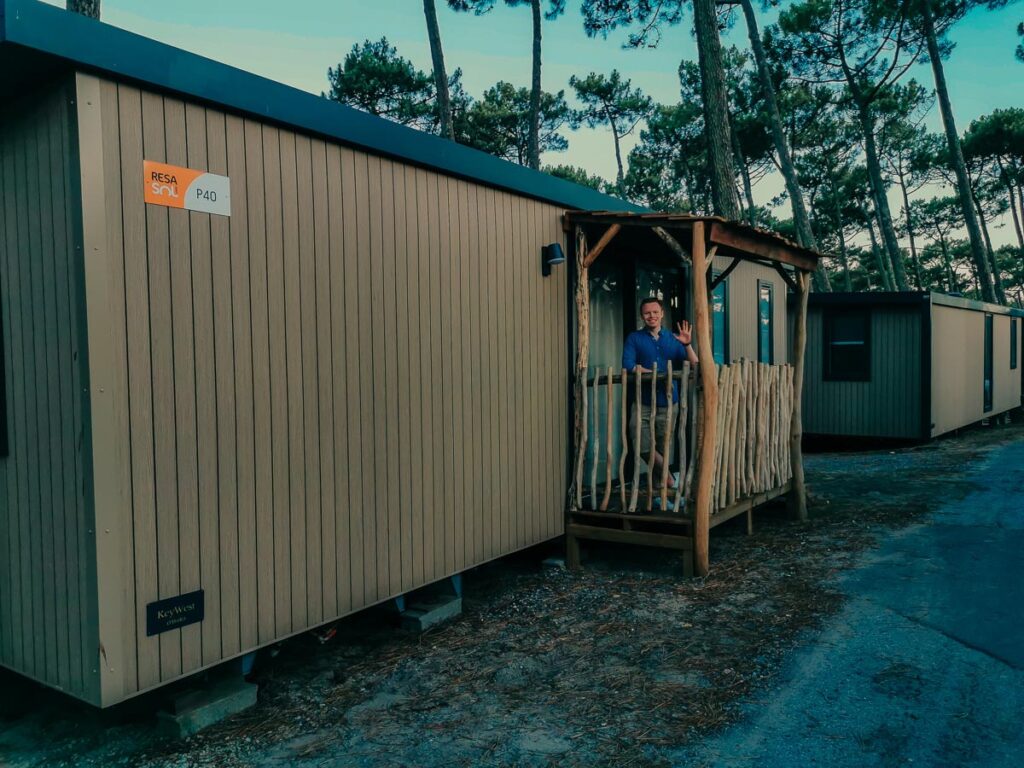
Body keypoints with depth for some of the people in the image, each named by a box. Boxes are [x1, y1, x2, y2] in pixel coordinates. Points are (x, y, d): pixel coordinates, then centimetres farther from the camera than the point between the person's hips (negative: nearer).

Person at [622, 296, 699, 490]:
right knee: (644, 448, -11)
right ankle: (670, 481, 7)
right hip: (643, 403, -2)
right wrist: (656, 373, -13)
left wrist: (687, 345, -10)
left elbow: (694, 366, 5)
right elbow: (628, 366, -9)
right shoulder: (634, 338, 6)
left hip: (667, 403, 2)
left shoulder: (673, 339, 13)